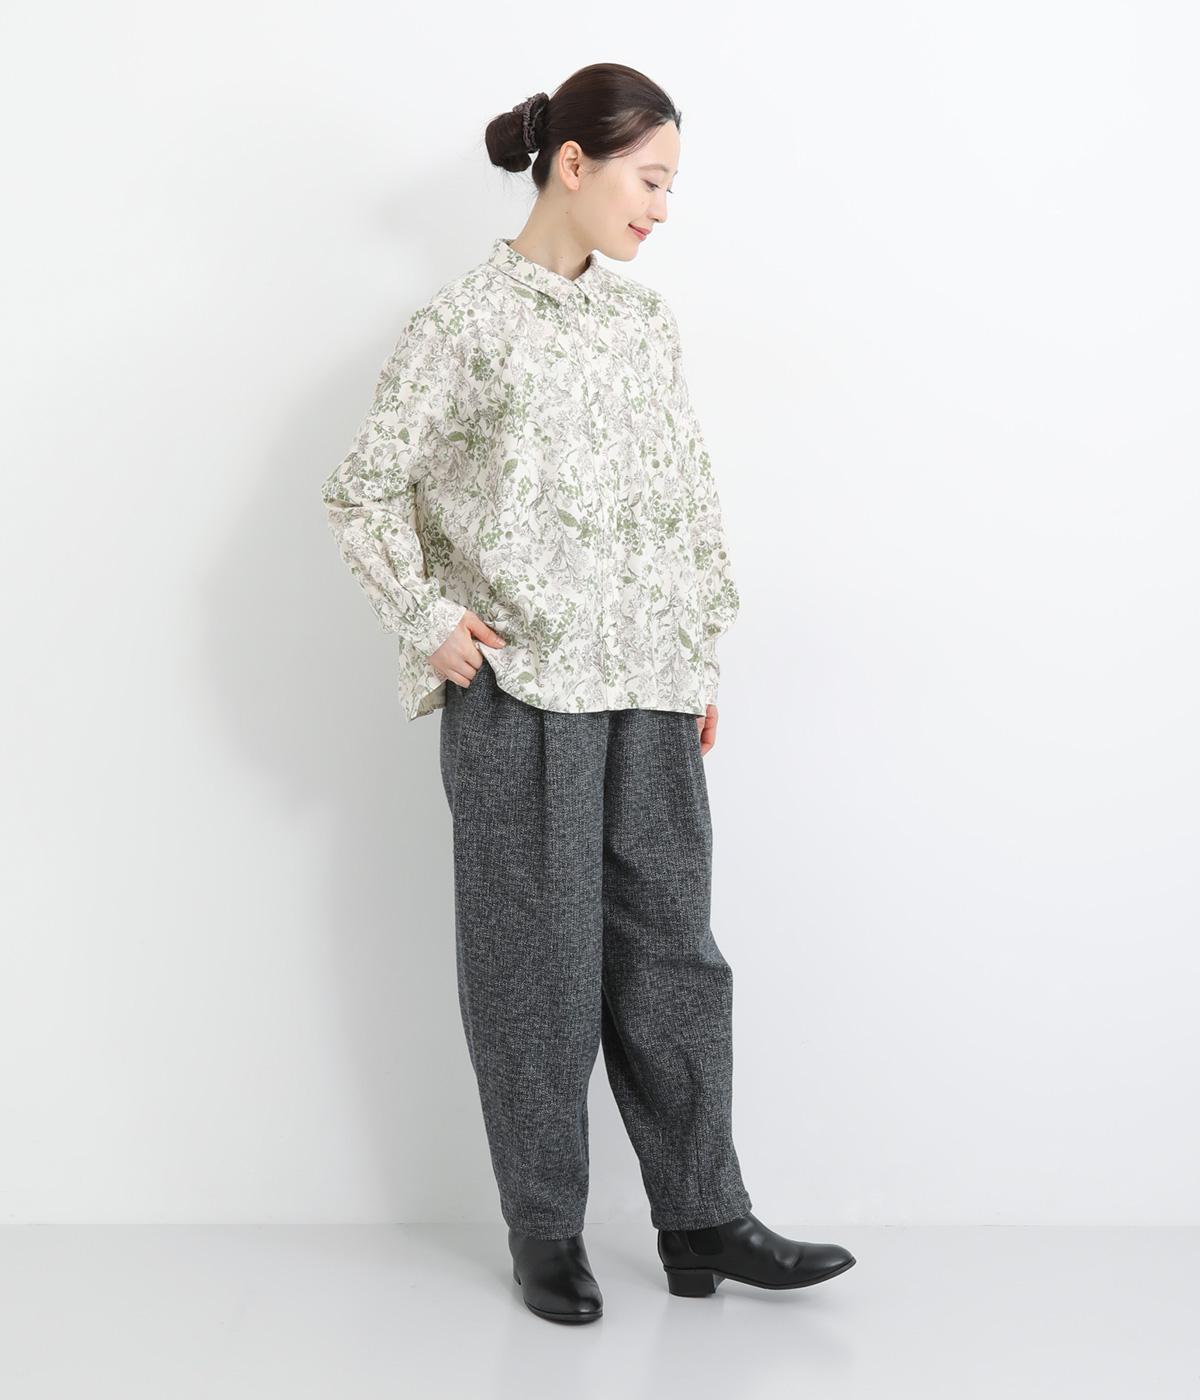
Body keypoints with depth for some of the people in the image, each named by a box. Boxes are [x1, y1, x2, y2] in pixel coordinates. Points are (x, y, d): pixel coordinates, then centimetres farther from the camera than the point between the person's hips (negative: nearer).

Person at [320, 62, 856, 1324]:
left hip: (648, 689, 5)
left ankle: (702, 1221, 17)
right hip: (521, 690, -5)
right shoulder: (465, 320, -6)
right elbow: (362, 493, -1)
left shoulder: (644, 320, 11)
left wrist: (702, 658, 13)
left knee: (669, 945, 7)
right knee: (537, 962, 4)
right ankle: (545, 1235, 17)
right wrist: (430, 619, -9)